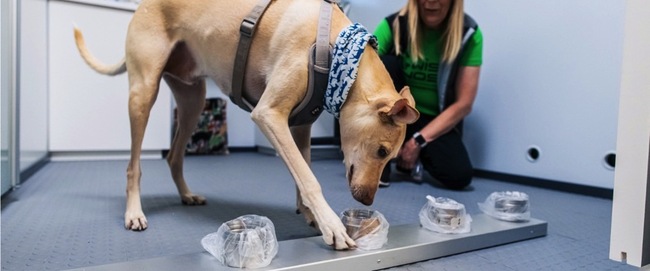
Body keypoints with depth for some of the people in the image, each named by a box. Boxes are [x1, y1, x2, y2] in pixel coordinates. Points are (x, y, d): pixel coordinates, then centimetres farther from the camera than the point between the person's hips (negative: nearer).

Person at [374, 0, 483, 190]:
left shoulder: (469, 34, -12)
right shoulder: (394, 25, -13)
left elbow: (463, 104, -14)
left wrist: (418, 141, -19)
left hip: (437, 120, 0)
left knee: (459, 176, -25)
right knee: (385, 65, -28)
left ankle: (416, 152, 9)